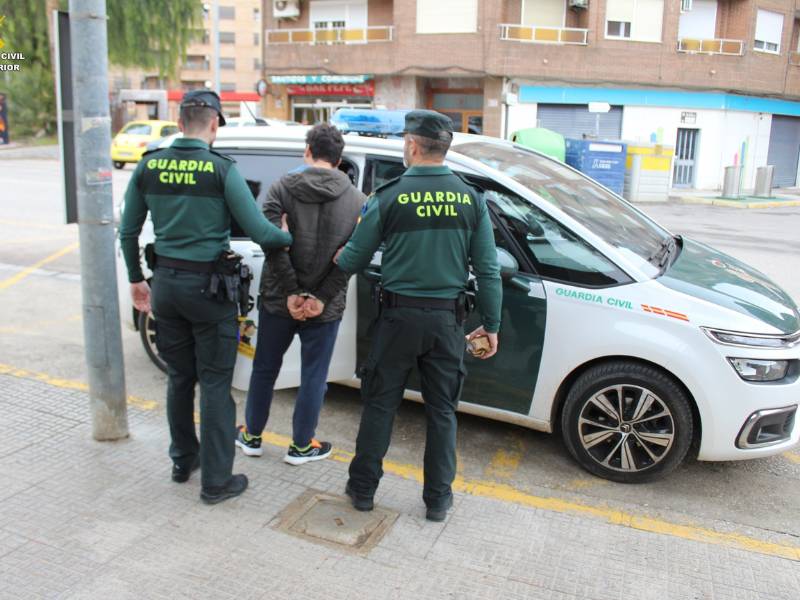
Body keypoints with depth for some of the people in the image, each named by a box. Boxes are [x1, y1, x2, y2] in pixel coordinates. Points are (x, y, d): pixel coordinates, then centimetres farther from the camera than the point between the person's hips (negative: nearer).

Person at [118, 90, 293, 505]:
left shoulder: (148, 166, 3)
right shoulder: (221, 169, -12)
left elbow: (128, 231, 9)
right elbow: (258, 231, -14)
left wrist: (136, 278, 21)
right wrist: (294, 238, 4)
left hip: (166, 283, 5)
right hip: (207, 285, -5)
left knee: (179, 377, 19)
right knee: (215, 383, 4)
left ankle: (183, 459, 33)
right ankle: (216, 481, 11)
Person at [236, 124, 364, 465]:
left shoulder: (283, 187, -4)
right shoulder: (357, 200, -1)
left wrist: (291, 292, -11)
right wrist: (322, 298, -12)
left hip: (278, 299, 1)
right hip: (325, 306, 0)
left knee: (265, 368, 18)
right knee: (313, 377, 13)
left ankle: (251, 436, 34)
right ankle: (301, 446, 25)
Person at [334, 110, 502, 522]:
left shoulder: (389, 196, -8)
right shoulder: (470, 199, -1)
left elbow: (354, 260, -1)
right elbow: (488, 270, -1)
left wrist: (337, 259, 22)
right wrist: (491, 324, 8)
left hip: (400, 316, -2)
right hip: (447, 320, 2)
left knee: (380, 403, 13)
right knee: (442, 410, 13)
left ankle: (362, 488, 25)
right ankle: (438, 499, 23)